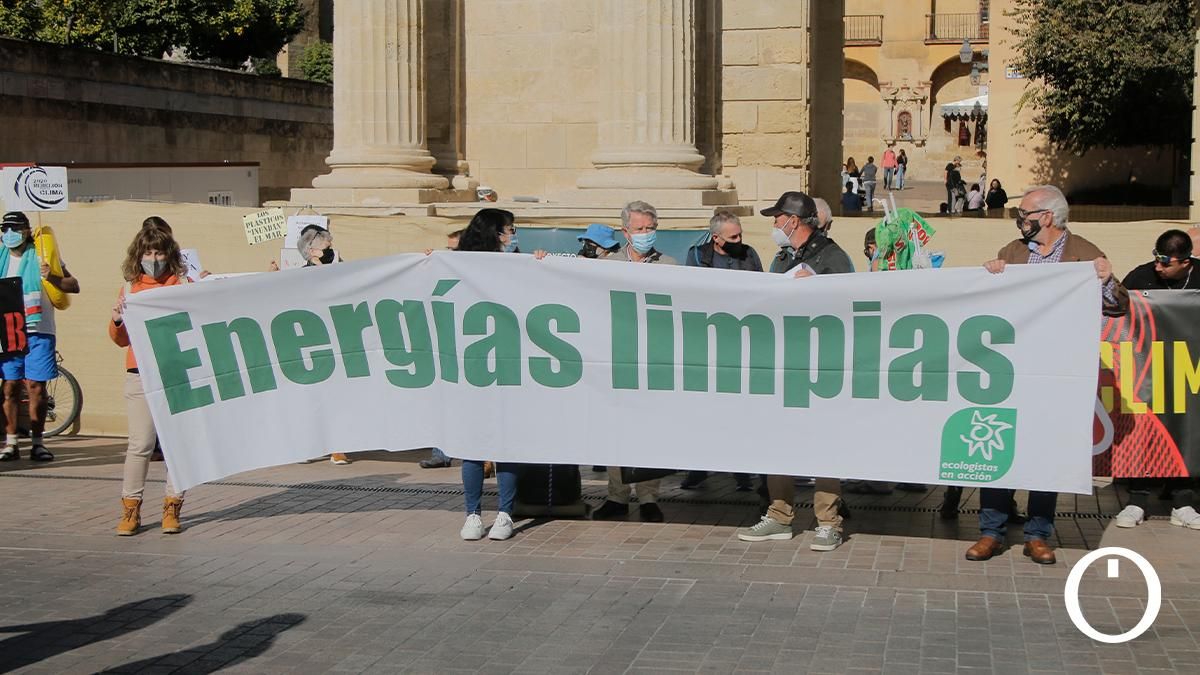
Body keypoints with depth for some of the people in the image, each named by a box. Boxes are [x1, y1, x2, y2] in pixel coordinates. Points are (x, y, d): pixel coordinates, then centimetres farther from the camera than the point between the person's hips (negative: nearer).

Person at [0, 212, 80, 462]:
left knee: (35, 386, -4)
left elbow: (74, 286, -3)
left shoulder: (41, 256, 2)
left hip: (37, 331, -3)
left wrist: (51, 277, -21)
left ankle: (37, 443, 3)